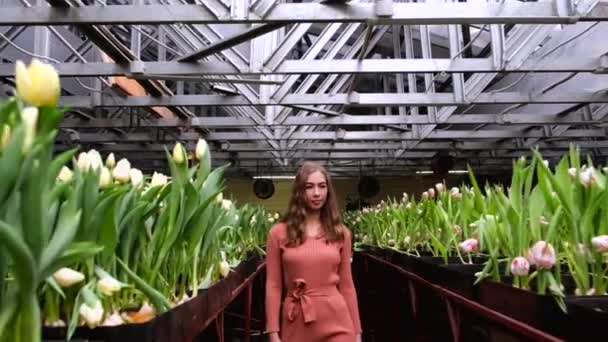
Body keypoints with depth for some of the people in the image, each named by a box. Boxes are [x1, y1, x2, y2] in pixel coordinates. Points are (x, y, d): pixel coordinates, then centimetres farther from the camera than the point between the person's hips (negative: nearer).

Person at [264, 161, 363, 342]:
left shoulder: (341, 233, 3)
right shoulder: (279, 233, -1)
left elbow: (347, 285, 6)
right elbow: (273, 286, -1)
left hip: (337, 322, 1)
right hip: (296, 323, 0)